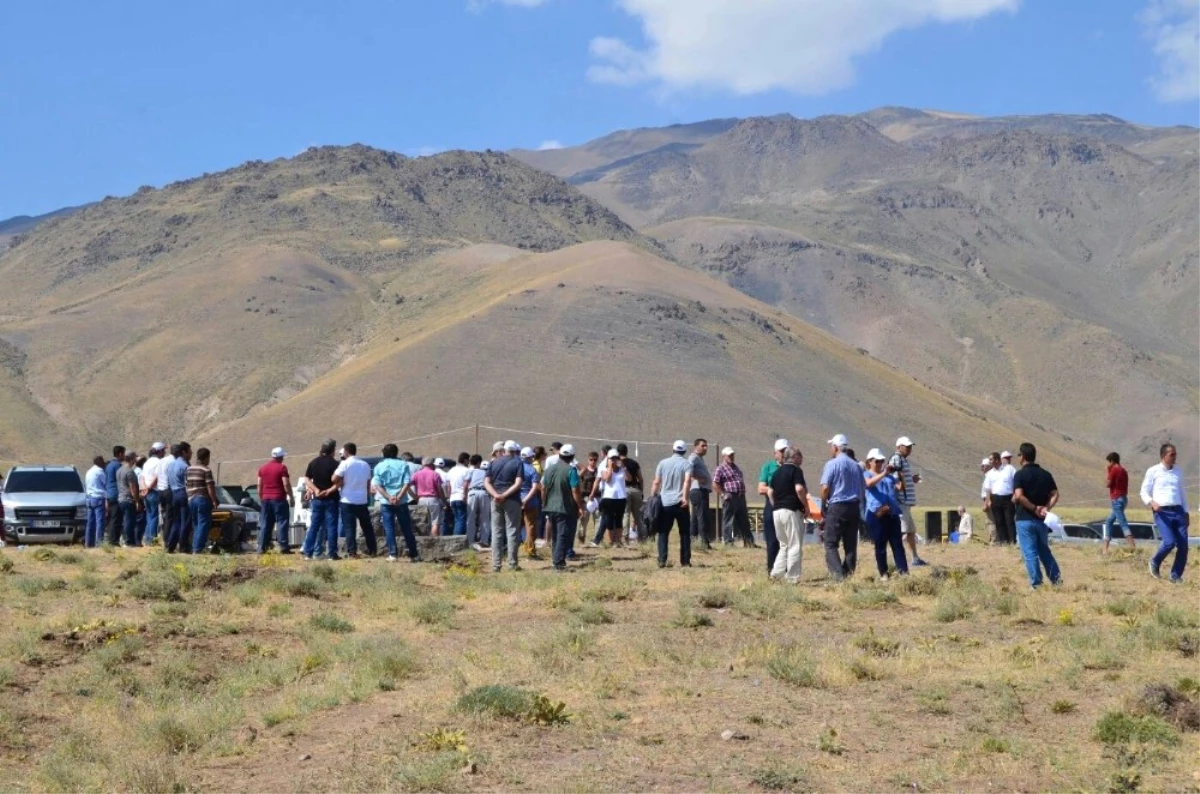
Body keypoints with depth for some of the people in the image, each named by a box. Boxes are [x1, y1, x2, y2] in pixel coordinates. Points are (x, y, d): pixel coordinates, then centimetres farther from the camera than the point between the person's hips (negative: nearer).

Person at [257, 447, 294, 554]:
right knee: (282, 522, -3)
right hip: (279, 499, -6)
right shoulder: (282, 468, -8)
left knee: (265, 524, 8)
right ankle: (283, 547, -8)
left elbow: (259, 485, 12)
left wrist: (260, 498, 19)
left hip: (266, 499, 6)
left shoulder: (262, 468, 11)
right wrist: (291, 498, -4)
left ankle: (262, 547, 6)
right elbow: (286, 484, -11)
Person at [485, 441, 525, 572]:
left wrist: (496, 495, -12)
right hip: (512, 501, -4)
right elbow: (518, 483, -13)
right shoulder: (517, 462, -1)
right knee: (512, 532, 2)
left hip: (496, 501, 4)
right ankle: (512, 564, 1)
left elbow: (486, 482, 1)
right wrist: (505, 495, -16)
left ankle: (496, 565, 5)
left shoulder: (494, 463, 12)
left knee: (496, 532, 7)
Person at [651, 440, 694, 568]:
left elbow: (656, 483, 5)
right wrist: (685, 497, -23)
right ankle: (685, 561, 7)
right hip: (680, 503, -2)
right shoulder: (687, 463, 0)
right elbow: (687, 480, -16)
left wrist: (652, 499, 11)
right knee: (685, 533, 8)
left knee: (663, 532, 7)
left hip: (665, 503, 2)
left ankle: (662, 560, -4)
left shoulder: (663, 463, 7)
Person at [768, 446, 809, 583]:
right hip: (792, 511, -8)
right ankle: (792, 578, -4)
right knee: (795, 546, -2)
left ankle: (776, 573, 10)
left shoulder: (777, 471, 15)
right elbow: (799, 489, -20)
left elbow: (770, 492, 16)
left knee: (784, 545, 18)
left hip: (776, 512, 8)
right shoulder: (795, 470, -8)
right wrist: (806, 506, -11)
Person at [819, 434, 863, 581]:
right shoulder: (856, 466, 11)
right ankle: (849, 574, 7)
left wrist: (823, 503, 2)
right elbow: (863, 488, 13)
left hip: (836, 507, -6)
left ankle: (838, 574, -17)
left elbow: (825, 487, -13)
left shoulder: (831, 464, -8)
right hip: (854, 507, 6)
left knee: (831, 544, -3)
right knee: (851, 545, 9)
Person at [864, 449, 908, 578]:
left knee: (897, 543, -1)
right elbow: (869, 483, -18)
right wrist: (883, 474, -30)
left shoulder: (889, 475, 21)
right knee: (880, 545, 0)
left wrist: (899, 475, -3)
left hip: (892, 513, 4)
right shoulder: (866, 475, 5)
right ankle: (883, 573, 4)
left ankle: (903, 571, -4)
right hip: (876, 514, -4)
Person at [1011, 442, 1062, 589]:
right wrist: (1046, 508, -8)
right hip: (1042, 520, 5)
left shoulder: (1020, 475, -10)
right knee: (1044, 550, 19)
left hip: (1025, 520, -5)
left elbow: (1019, 496, -22)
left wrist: (1034, 508, -13)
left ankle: (1036, 584, -2)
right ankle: (1056, 578, 17)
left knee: (1030, 553, -1)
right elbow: (1055, 495, 2)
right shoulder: (1046, 474, 7)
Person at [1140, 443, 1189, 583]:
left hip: (1178, 511, 5)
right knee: (1169, 542, -19)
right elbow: (1144, 492, -1)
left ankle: (1176, 575, 12)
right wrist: (1151, 503, -20)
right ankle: (1155, 563, 9)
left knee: (1183, 545, -3)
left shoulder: (1178, 471, 15)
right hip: (1162, 512, -5)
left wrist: (1186, 512, 20)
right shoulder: (1153, 471, 0)